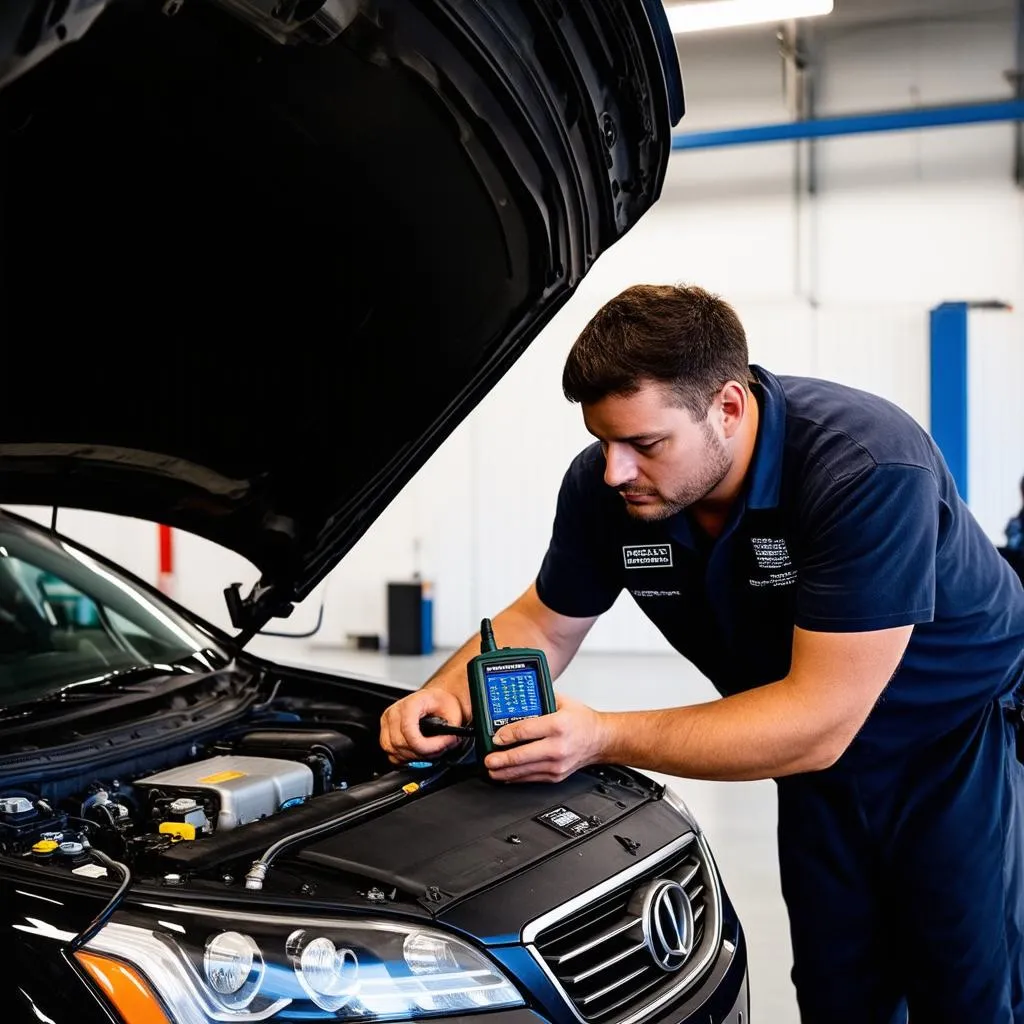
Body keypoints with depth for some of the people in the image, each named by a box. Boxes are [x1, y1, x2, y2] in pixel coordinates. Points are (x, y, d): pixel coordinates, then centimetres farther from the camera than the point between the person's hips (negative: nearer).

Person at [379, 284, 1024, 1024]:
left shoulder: (869, 469, -34)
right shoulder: (602, 486, -17)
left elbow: (816, 724, -35)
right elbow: (543, 623, 1)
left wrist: (602, 738, -38)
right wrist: (448, 693, -20)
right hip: (826, 770, 5)